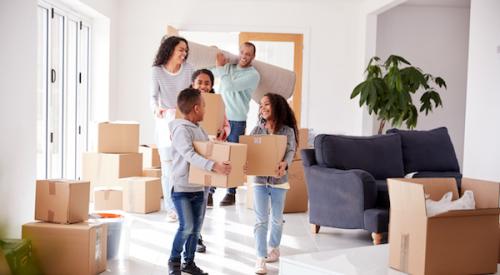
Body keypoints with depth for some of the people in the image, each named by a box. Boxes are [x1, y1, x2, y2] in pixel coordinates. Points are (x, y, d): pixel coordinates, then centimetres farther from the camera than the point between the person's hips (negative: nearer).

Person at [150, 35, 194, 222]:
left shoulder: (188, 69, -1)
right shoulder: (157, 71, -4)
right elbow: (153, 96, -9)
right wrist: (156, 109, -29)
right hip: (166, 122, -1)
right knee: (168, 168, 2)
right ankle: (171, 209, 11)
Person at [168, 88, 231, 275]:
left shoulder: (200, 130, 11)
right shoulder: (181, 130, -16)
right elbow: (190, 156, -30)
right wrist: (214, 166, -42)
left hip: (199, 189, 8)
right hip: (181, 189, -8)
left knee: (196, 228, 12)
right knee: (186, 226, -14)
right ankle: (174, 260, 9)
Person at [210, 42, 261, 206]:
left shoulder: (253, 75, -7)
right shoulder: (229, 67, 10)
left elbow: (230, 86, -18)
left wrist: (221, 67, -9)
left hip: (237, 120, -4)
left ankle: (231, 193, 14)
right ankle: (209, 191, 7)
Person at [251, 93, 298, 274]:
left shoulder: (287, 131, -6)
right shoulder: (257, 130, 1)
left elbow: (291, 151, -17)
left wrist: (284, 164, -39)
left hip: (278, 180, -1)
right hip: (259, 179, 1)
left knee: (276, 218, 14)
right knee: (260, 220, -1)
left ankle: (274, 247, 38)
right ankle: (260, 258, 2)